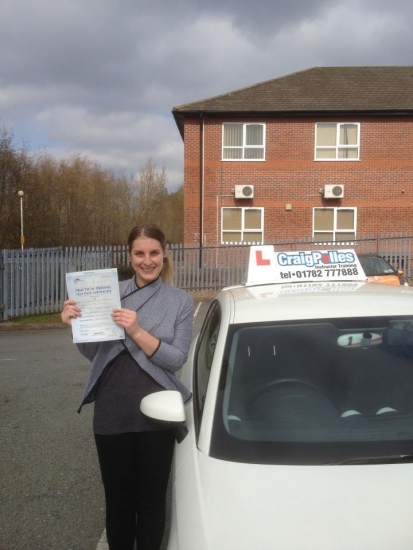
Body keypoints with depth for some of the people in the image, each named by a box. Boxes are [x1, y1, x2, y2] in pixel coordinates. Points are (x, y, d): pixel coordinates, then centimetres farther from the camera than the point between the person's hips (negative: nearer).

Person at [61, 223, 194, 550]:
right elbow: (92, 353, 6)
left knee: (151, 499, 12)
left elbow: (177, 359, -10)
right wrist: (76, 324, -12)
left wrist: (136, 331, -23)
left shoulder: (181, 301, -1)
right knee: (118, 499, 14)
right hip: (112, 412, 2)